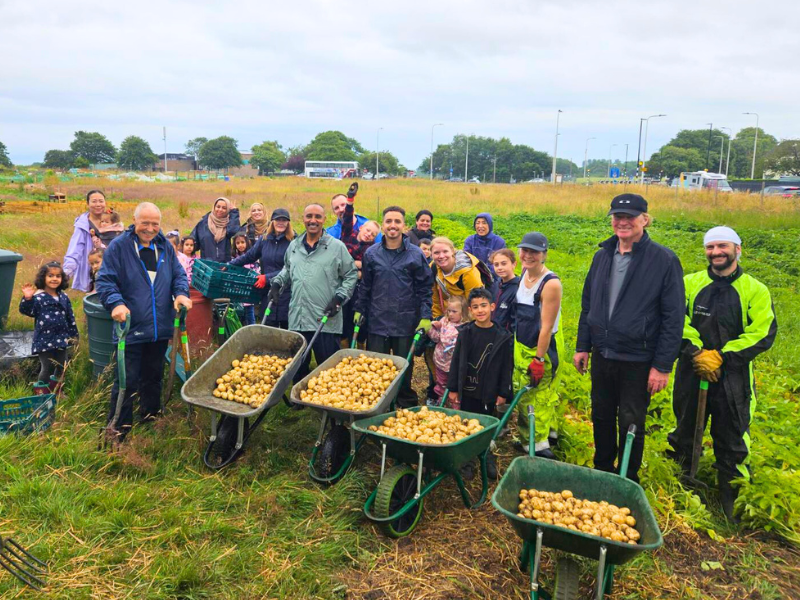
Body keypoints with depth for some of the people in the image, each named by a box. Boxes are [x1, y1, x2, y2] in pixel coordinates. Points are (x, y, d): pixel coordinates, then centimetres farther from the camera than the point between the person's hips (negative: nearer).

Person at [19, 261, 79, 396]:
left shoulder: (64, 298, 5)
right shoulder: (38, 298, -10)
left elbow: (70, 317, 12)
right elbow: (27, 311, -18)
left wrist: (73, 334, 15)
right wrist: (27, 298, -33)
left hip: (61, 338, 5)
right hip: (45, 339, -5)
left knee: (62, 365, 15)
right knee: (47, 367, 0)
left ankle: (56, 391, 35)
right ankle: (41, 392, 19)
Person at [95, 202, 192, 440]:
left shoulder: (165, 246, 9)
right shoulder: (118, 246, -5)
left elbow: (178, 274, 14)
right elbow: (105, 280, -8)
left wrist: (181, 293, -7)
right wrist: (116, 303, -25)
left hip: (160, 328, 5)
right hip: (131, 328, -4)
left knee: (153, 375, 18)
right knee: (127, 380, -1)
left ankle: (151, 415, 36)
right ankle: (119, 429, 12)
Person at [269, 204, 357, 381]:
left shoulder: (337, 246, -2)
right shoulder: (293, 245, 12)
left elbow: (351, 275, 2)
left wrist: (339, 298, -9)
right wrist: (277, 283, 11)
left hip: (326, 321, -4)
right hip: (297, 319, 5)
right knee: (297, 367, 16)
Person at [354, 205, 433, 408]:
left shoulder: (416, 254, -1)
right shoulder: (371, 254, 5)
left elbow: (424, 288, 0)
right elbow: (365, 286, 11)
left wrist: (425, 316, -6)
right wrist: (359, 310, 8)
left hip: (406, 323, -1)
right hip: (377, 322, 2)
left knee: (404, 369, 8)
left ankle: (407, 406, 24)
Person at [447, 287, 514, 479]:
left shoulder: (503, 337, -5)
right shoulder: (465, 333, -2)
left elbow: (506, 367, -1)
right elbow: (456, 361, 2)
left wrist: (503, 393, -2)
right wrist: (453, 389, 0)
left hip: (489, 394, -1)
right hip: (467, 391, 1)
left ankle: (488, 458, 30)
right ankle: (466, 460, 23)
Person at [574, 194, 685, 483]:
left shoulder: (665, 260, -11)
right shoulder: (602, 256, 5)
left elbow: (674, 318, -11)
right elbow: (587, 304, 13)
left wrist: (663, 365, -13)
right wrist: (582, 346, 11)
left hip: (638, 361, -5)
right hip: (602, 355, 5)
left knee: (631, 424, 7)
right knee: (601, 417, 17)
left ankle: (628, 481, 26)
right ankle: (602, 470, 36)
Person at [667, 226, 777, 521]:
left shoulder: (755, 291, -2)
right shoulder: (690, 283, 3)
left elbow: (763, 334, -10)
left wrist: (721, 357, -17)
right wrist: (697, 353, -19)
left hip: (732, 378, -2)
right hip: (691, 372, 2)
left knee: (732, 441, 6)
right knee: (686, 431, 16)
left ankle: (732, 504, 24)